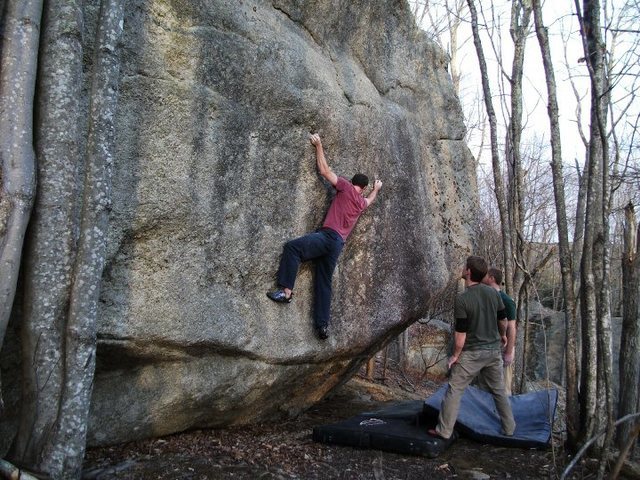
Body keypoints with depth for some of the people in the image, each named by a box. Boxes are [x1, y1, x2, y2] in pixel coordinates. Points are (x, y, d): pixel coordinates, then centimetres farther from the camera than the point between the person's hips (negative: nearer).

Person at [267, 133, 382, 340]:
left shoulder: (346, 187, 4)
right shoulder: (362, 202, 21)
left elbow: (324, 170, 6)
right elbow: (370, 199, 47)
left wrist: (319, 145, 15)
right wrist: (376, 189, 67)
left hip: (328, 236, -7)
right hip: (338, 245, 7)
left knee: (291, 247, -15)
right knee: (324, 283, 7)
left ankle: (286, 291, -27)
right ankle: (322, 325, 4)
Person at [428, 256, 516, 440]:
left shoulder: (462, 300, -20)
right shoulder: (493, 293, -3)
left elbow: (461, 333, -18)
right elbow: (503, 320, 9)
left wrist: (455, 355, -4)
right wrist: (502, 336, 29)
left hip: (472, 353, -5)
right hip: (494, 349, 6)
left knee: (454, 390, 4)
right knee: (499, 389, 20)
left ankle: (444, 431, 9)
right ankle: (509, 428, 29)